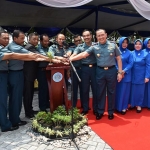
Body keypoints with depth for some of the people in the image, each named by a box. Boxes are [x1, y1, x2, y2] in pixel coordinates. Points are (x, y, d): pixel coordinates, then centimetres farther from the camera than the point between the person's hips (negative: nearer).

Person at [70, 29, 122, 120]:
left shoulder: (113, 45, 0)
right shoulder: (94, 47, 0)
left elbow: (119, 59, 3)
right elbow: (83, 54, -10)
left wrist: (120, 72, -2)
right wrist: (71, 59, -23)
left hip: (111, 70, -1)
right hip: (100, 71, 1)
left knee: (111, 92, 9)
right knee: (100, 92, 9)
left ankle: (111, 112, 24)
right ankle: (100, 111, 24)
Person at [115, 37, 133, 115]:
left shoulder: (129, 53, 2)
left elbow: (131, 64, -3)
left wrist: (124, 71, -17)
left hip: (126, 75, -1)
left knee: (124, 91, 4)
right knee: (117, 91, 8)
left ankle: (123, 107, 15)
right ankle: (116, 106, 20)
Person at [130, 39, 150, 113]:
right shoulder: (131, 53, 1)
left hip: (141, 76, -2)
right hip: (133, 76, 2)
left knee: (140, 91, 8)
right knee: (132, 90, 10)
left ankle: (139, 105, 23)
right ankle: (132, 103, 27)